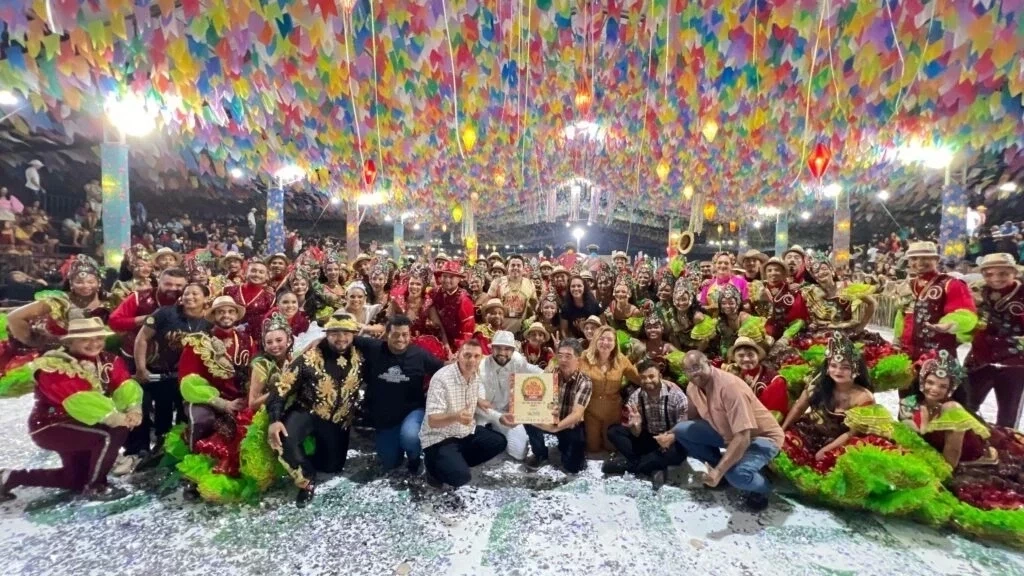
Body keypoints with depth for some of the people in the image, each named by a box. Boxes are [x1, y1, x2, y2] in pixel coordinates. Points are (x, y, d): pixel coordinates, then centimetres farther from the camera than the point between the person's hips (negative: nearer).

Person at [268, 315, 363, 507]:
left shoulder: (358, 358, -7)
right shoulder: (310, 358, -18)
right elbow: (281, 387, -18)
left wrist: (352, 416, 7)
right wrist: (275, 419, -29)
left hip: (337, 420, 3)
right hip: (306, 411, -3)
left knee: (334, 466, 5)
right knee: (284, 439, -32)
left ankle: (304, 461, 38)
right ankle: (307, 481, -6)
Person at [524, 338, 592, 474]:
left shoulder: (585, 382, -18)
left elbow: (577, 414, -29)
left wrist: (556, 427, -48)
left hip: (571, 426, -1)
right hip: (549, 420, 2)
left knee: (573, 467, -14)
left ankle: (564, 447, 22)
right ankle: (540, 454, -1)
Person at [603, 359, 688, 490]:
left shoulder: (676, 395, -17)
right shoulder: (635, 397, -8)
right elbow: (636, 434, -9)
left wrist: (671, 437, -40)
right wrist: (635, 425, -33)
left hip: (669, 441, -3)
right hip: (647, 439, 3)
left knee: (679, 452, -37)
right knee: (613, 431, -15)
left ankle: (630, 463, -20)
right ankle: (655, 468, -22)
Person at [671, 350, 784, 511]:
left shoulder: (730, 386, -32)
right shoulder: (693, 387, -7)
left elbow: (743, 437, -36)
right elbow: (692, 419, 11)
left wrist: (719, 471, -38)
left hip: (761, 437, -7)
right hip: (728, 432, 7)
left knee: (736, 473, -35)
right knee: (682, 430, -7)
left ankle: (762, 489, 2)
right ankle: (721, 469, 10)